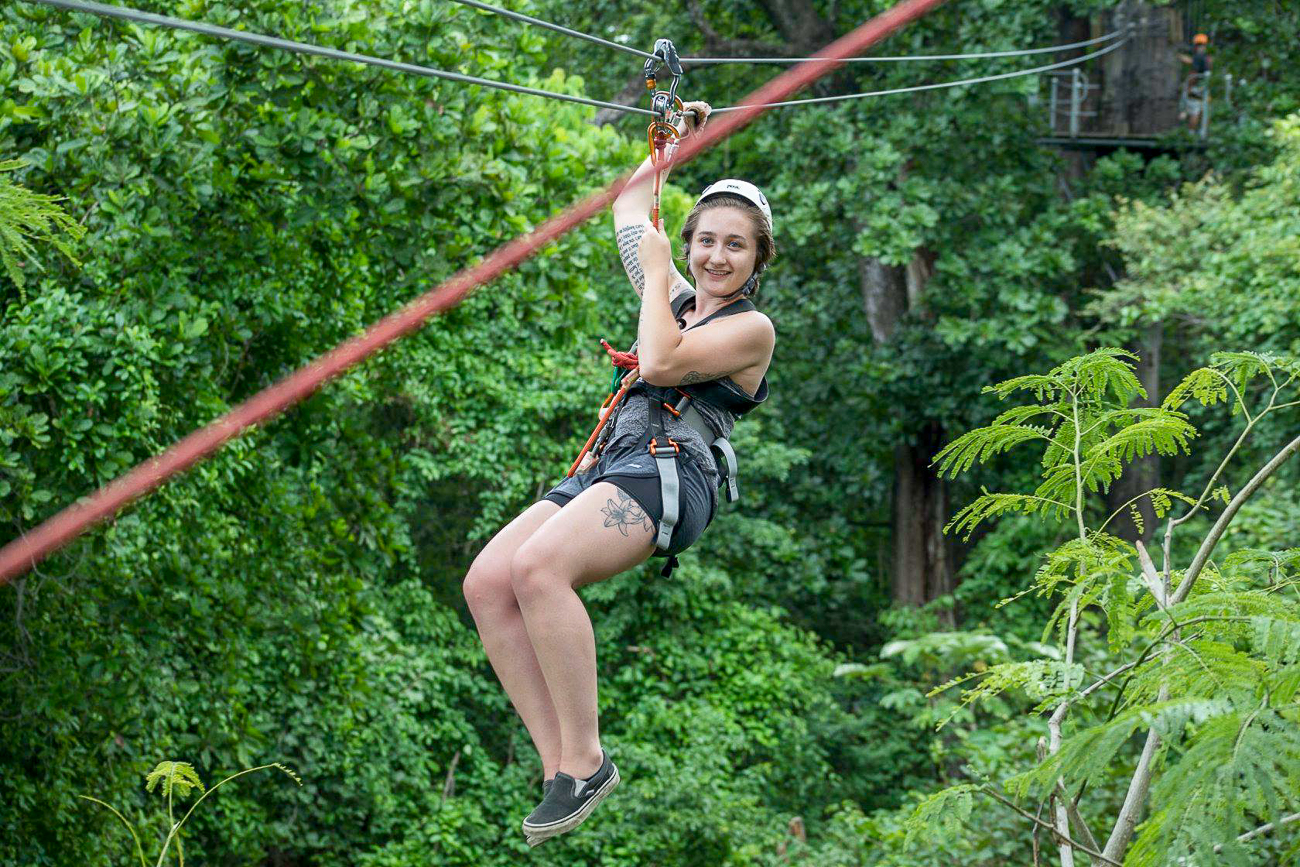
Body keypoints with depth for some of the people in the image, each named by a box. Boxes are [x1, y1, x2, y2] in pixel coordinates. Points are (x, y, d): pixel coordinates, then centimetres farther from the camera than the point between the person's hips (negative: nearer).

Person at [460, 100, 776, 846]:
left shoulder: (752, 328, 4)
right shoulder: (678, 299, 25)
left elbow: (661, 364, -11)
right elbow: (629, 209, 39)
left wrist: (656, 274, 1)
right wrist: (678, 141, 43)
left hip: (669, 470, -8)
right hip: (608, 465, 8)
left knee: (538, 566, -33)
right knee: (488, 582, -17)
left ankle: (586, 761, -29)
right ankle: (559, 758, -18)